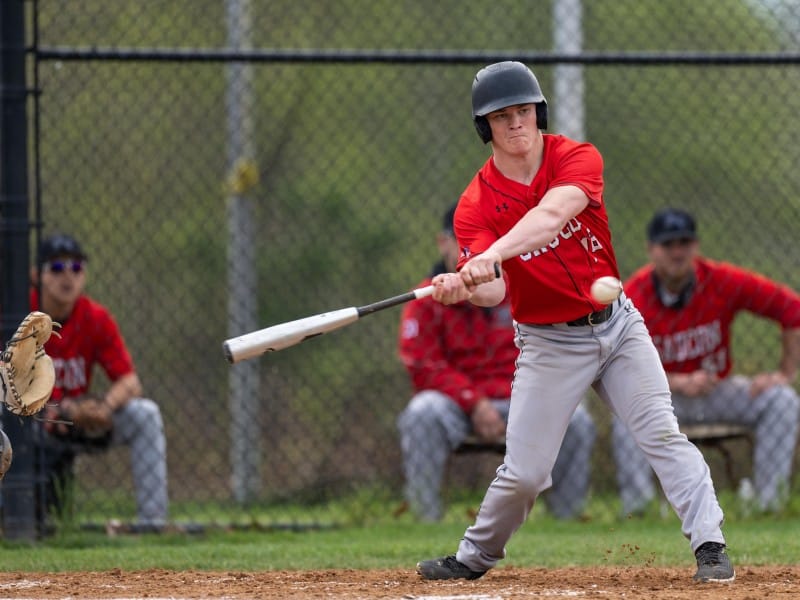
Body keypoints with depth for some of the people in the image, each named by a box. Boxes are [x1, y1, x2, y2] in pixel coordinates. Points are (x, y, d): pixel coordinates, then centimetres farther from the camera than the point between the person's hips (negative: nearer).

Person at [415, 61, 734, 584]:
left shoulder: (577, 159, -10)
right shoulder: (476, 206, -10)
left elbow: (551, 215, -32)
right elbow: (495, 292, -23)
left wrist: (492, 256, -49)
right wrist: (464, 288, -49)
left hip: (616, 322, 1)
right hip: (548, 343, 0)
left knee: (662, 433, -12)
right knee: (524, 472, -1)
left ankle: (710, 546, -12)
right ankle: (474, 557, 21)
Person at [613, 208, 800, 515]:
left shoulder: (723, 281, -13)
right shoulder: (632, 298, -17)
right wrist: (680, 384, -31)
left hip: (719, 389, 3)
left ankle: (770, 506, -20)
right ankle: (638, 512, -31)